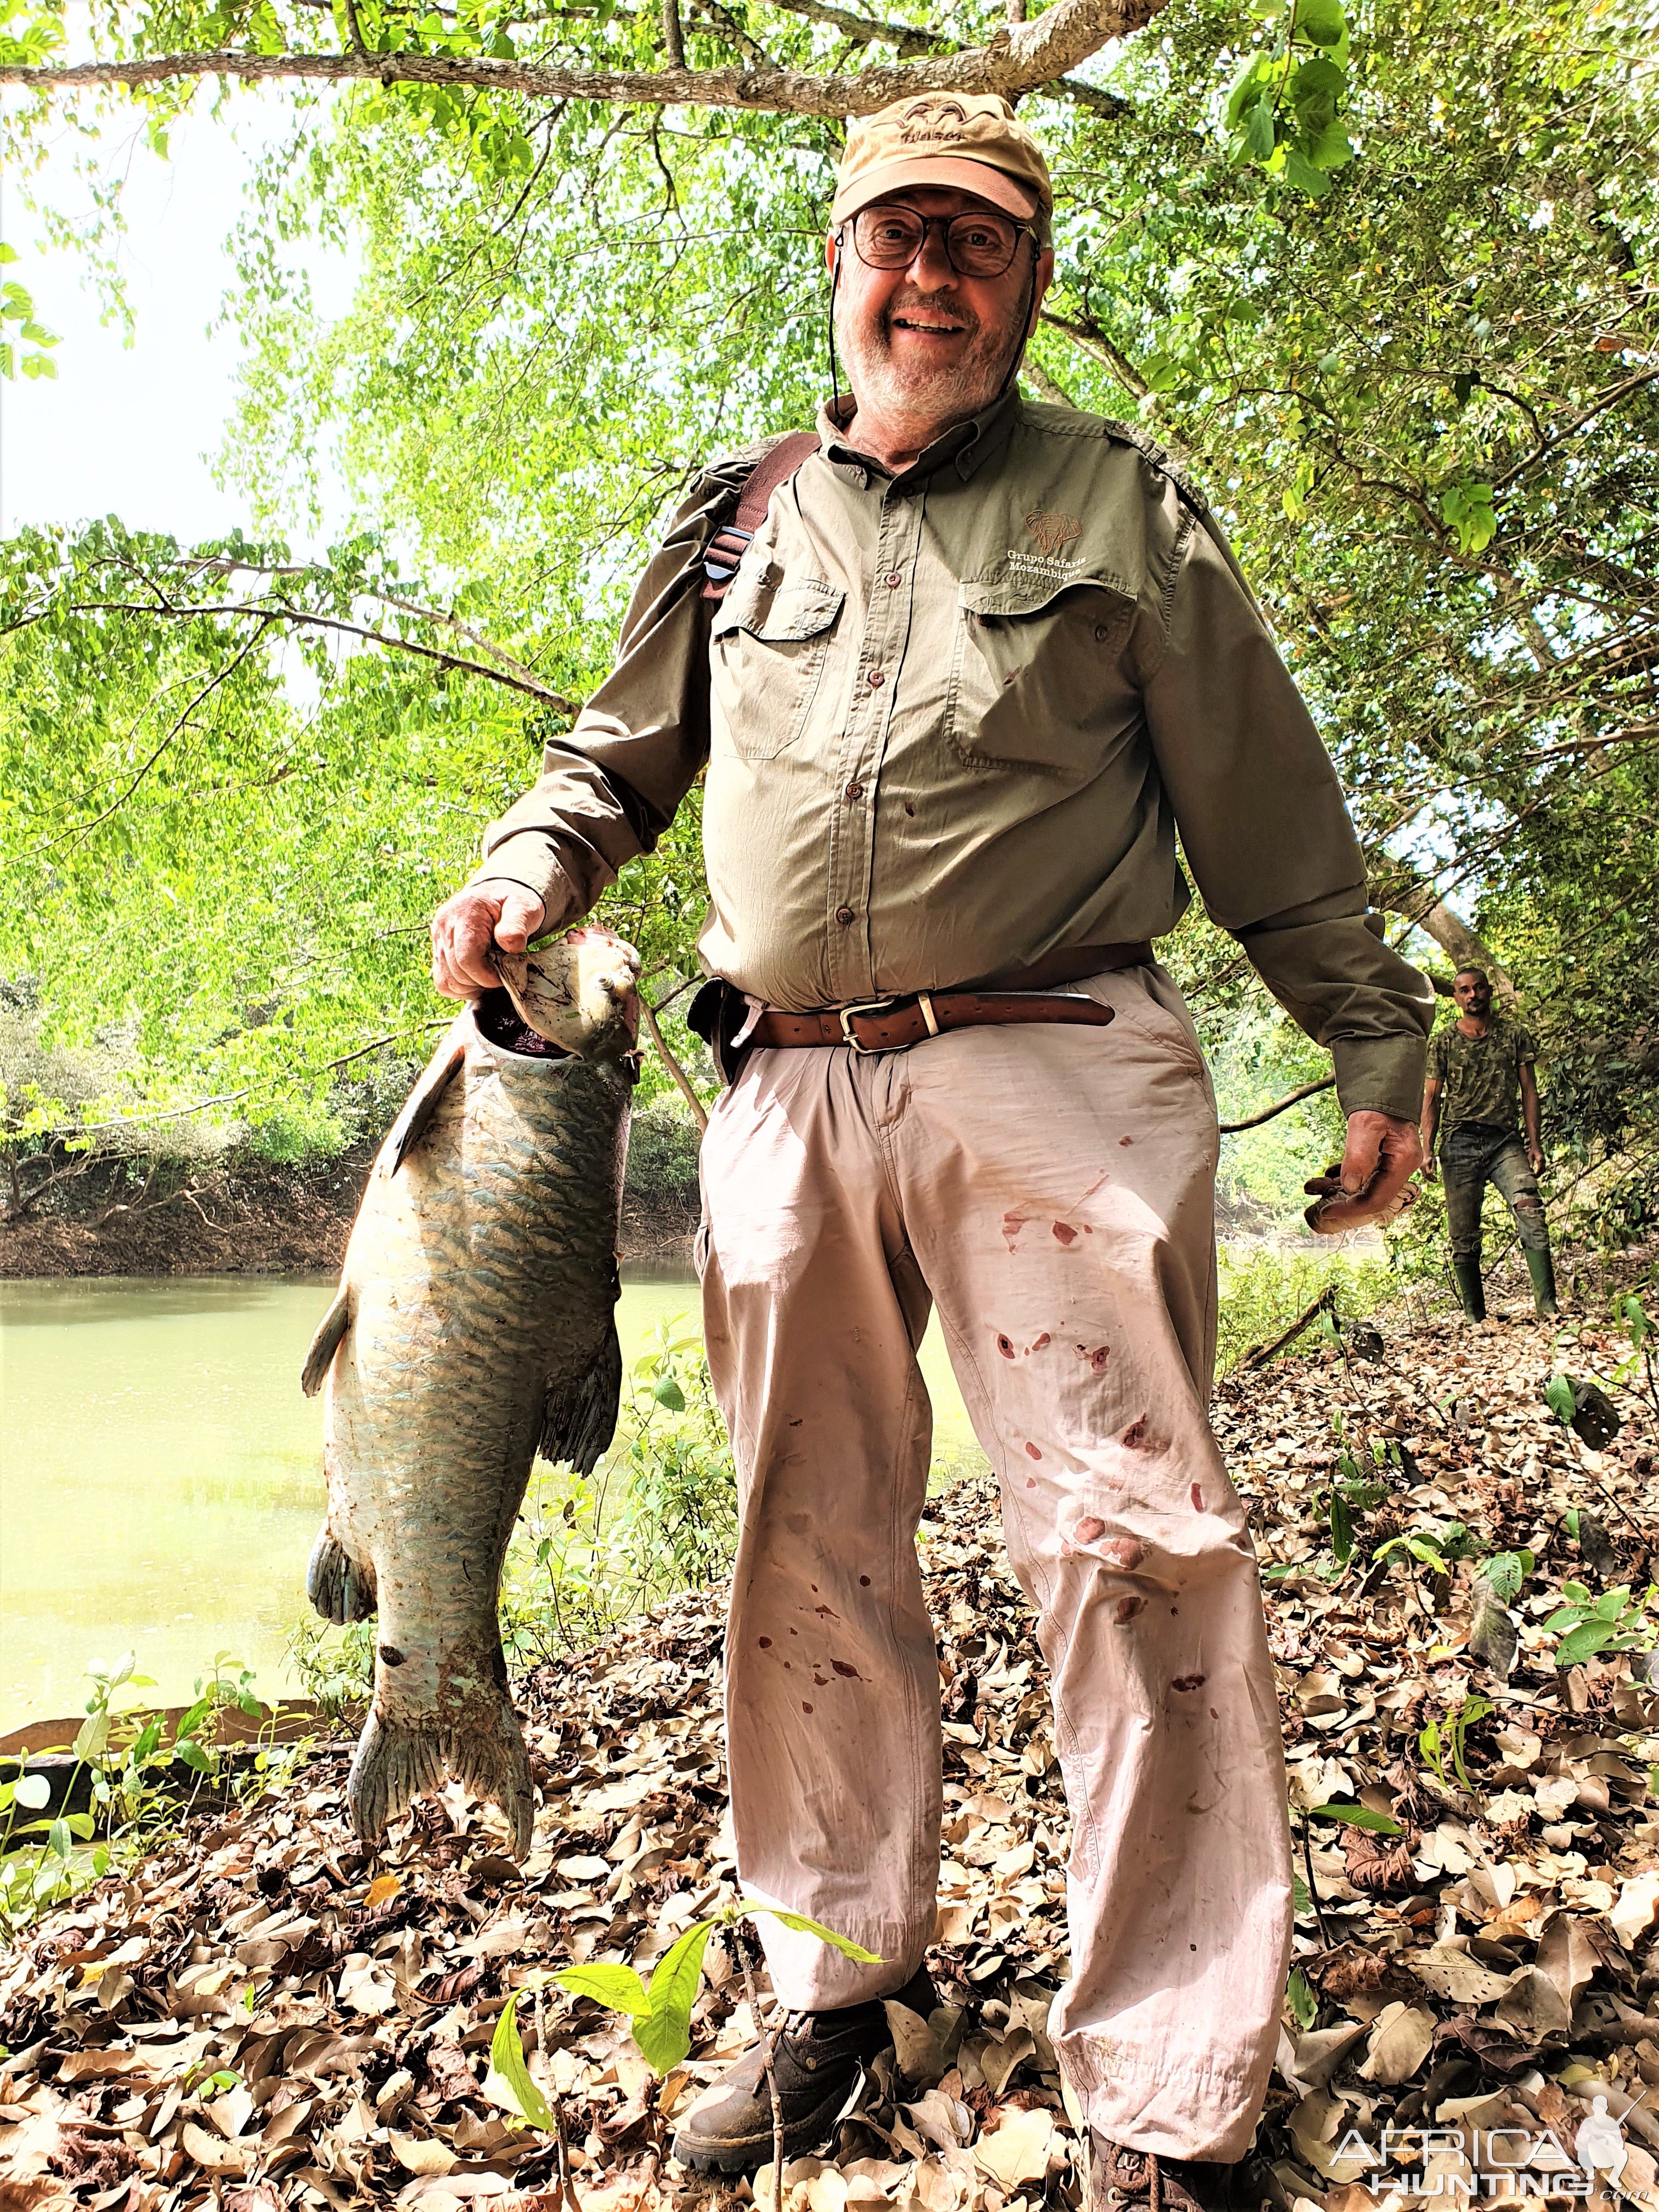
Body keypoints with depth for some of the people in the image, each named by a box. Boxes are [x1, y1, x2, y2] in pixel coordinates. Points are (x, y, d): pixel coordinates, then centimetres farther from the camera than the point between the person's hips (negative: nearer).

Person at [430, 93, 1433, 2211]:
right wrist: (528, 865, 6)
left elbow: (1267, 807, 10)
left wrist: (1373, 1040, 7)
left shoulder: (1116, 495, 11)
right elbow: (619, 751, 27)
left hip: (1054, 1076, -3)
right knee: (813, 1556, 9)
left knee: (1134, 1550, -8)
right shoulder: (735, 522, 19)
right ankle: (838, 1981, 29)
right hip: (786, 1098, 4)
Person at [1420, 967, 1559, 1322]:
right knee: (1463, 1238, 0)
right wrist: (1427, 1150, 0)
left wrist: (1535, 1143, 2)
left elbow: (1529, 1091, 10)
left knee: (1531, 1216, -21)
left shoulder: (1515, 1035, 10)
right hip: (1460, 1143, 0)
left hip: (1506, 1141, 0)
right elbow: (1431, 1099, 9)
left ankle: (1548, 1308, -22)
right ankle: (1476, 1319, 8)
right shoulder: (1443, 1042, 9)